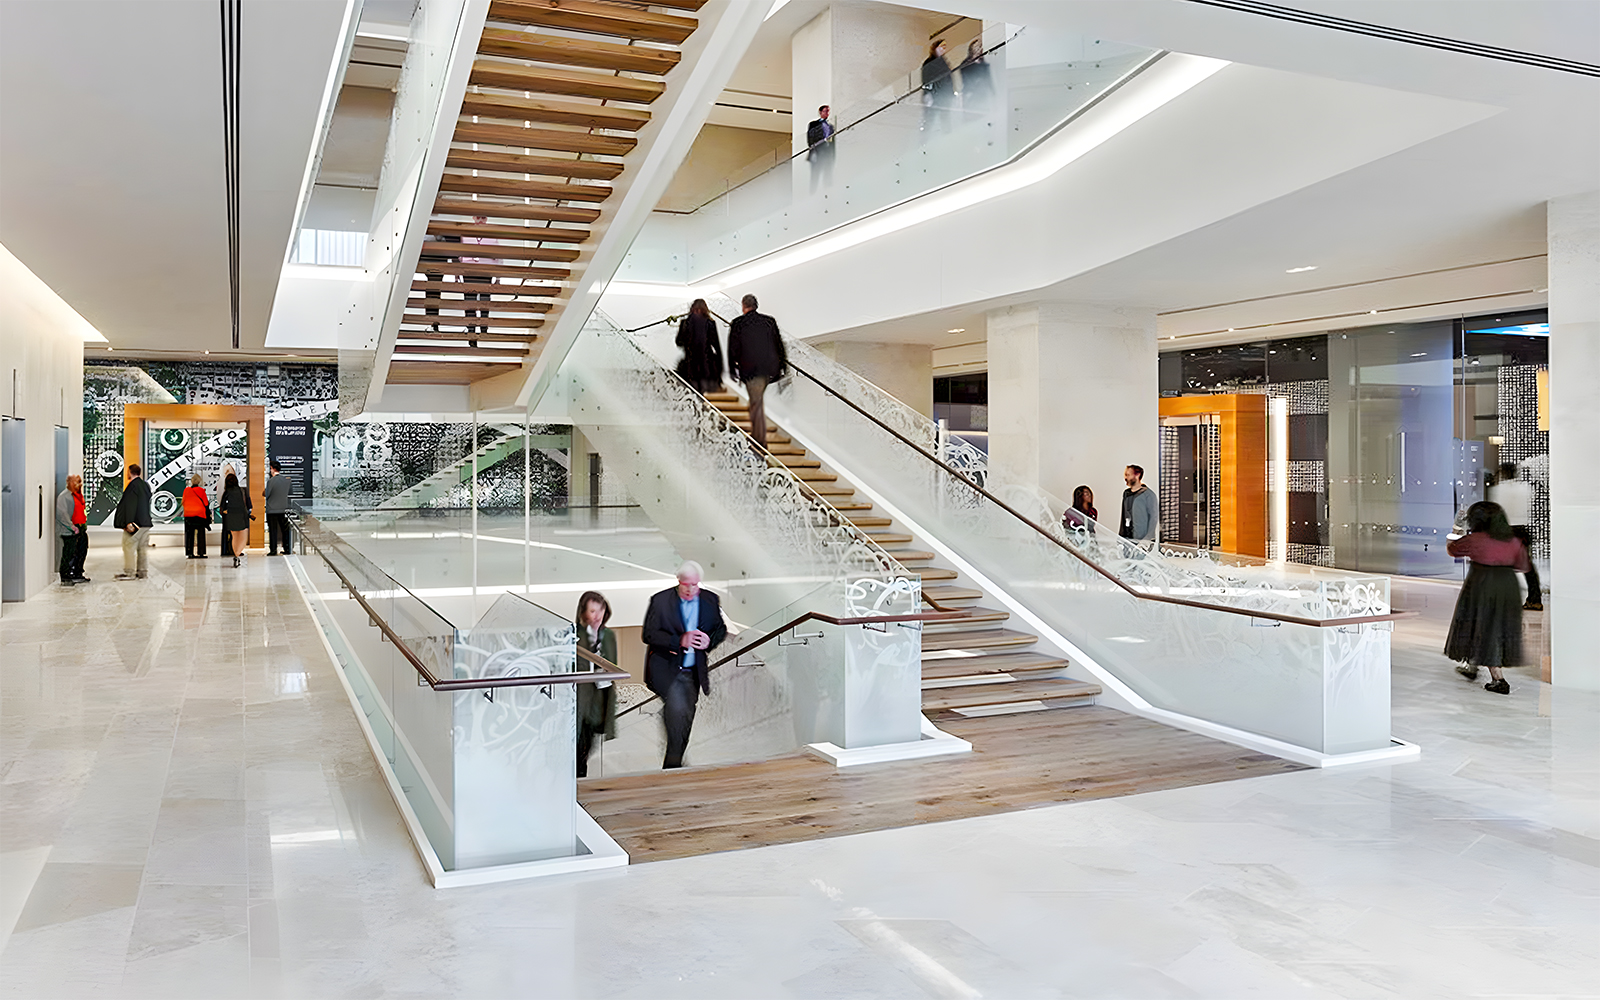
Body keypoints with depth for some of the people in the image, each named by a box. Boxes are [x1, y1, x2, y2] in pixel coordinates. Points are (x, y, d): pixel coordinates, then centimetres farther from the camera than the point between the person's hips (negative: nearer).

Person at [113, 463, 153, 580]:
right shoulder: (146, 485, 13)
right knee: (142, 548, 11)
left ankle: (129, 572, -6)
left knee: (129, 547, -5)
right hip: (145, 522, 8)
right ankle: (142, 572, 13)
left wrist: (128, 522, -21)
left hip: (134, 522, -8)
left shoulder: (132, 486, -13)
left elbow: (130, 505, -18)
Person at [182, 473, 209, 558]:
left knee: (189, 534, 7)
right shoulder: (201, 490, -8)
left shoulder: (186, 490, 2)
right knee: (200, 534, 1)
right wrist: (208, 515, 6)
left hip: (188, 515, 3)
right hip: (200, 514, -3)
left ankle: (189, 552, 5)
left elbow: (183, 502, 10)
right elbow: (206, 503, -4)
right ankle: (200, 553, -2)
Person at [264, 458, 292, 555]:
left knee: (273, 530, 1)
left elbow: (266, 494, -9)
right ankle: (287, 549, 13)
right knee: (284, 529, 10)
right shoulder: (286, 480, 3)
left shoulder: (271, 481, -14)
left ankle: (273, 550, 2)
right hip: (283, 509, 5)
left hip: (272, 510, -5)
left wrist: (263, 490, 10)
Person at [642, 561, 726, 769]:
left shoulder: (710, 600, 3)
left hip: (693, 672, 4)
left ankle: (671, 767, 23)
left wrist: (709, 641, -11)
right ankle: (674, 759, -9)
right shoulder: (660, 600, -7)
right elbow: (649, 634, -10)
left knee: (686, 718, 9)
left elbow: (721, 629, 12)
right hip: (665, 668, -4)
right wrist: (680, 640, -23)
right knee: (677, 707, -24)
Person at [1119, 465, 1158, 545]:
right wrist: (1119, 535, 15)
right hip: (1125, 538, 6)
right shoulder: (1126, 493, 16)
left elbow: (1154, 517, -7)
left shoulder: (1148, 494, -4)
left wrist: (1148, 538, -16)